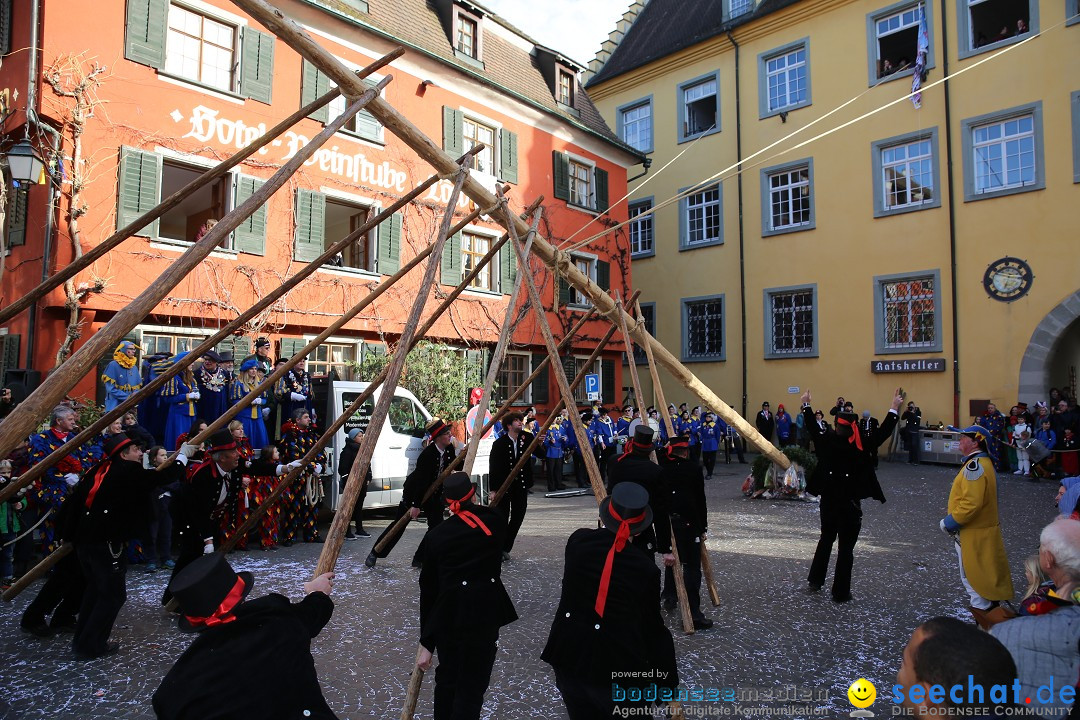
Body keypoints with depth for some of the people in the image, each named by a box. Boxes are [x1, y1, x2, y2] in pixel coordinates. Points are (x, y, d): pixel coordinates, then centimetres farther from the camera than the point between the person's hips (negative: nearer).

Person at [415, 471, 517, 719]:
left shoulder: (436, 536, 0)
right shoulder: (494, 521, -2)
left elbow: (428, 590, 4)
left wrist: (426, 642, 10)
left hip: (448, 613, 2)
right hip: (485, 611, -2)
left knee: (446, 678, 21)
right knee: (472, 685, 5)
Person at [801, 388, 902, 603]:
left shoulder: (827, 441, -8)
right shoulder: (860, 447, -16)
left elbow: (812, 426, 7)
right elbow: (883, 432, -10)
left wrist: (806, 404, 21)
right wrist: (894, 408, -3)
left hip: (828, 499, 4)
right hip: (849, 503, -4)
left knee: (826, 539, 22)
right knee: (846, 547, 6)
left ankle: (814, 581, 30)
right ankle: (840, 592, 13)